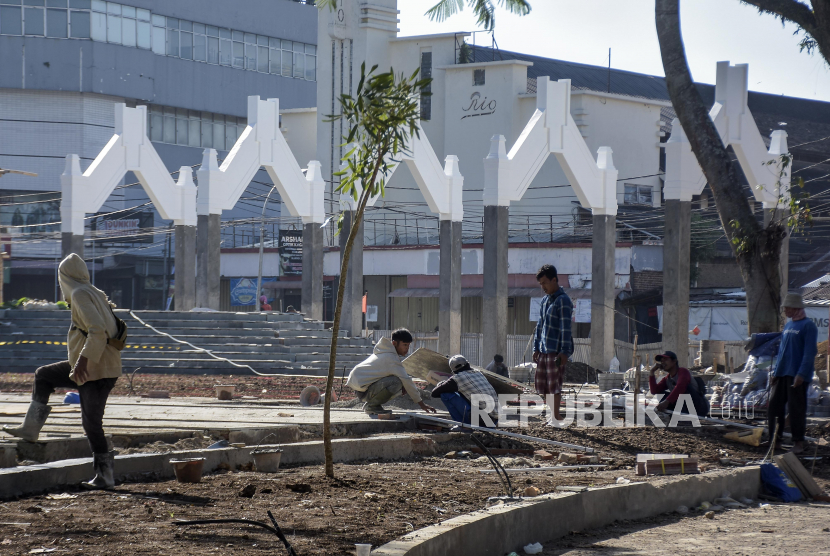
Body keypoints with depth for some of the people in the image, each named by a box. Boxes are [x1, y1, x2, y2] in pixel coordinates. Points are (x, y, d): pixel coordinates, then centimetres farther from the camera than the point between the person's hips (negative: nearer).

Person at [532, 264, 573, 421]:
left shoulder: (563, 301, -10)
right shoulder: (545, 300, 16)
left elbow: (566, 327, -15)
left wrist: (565, 351, -18)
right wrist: (536, 348, 16)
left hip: (556, 351, -8)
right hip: (544, 350, 8)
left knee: (554, 385, -6)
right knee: (542, 385, 8)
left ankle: (556, 416, -2)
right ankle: (551, 414, 14)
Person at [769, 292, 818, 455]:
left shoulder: (808, 326, -8)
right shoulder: (788, 325, 16)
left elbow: (809, 352, -14)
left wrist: (801, 374, -20)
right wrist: (776, 372, 17)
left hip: (797, 376, -8)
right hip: (782, 374, 8)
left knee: (796, 408, -4)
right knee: (774, 405, 6)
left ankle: (798, 442, 3)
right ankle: (775, 438, 14)